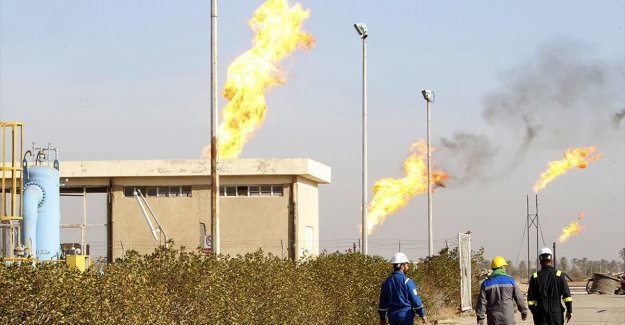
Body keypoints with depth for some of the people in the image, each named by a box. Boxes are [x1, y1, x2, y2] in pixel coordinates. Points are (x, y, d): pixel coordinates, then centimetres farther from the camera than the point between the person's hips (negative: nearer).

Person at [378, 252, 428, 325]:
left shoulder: (386, 282, 6)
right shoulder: (407, 281, -11)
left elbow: (382, 302, 10)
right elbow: (415, 299, -9)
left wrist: (382, 318, 18)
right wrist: (422, 314, 0)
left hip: (392, 315, 6)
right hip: (405, 315, -6)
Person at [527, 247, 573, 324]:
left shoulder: (535, 277, 1)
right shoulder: (559, 275, -1)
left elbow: (531, 298, 2)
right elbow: (566, 294, -6)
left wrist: (534, 312, 13)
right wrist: (569, 310, -1)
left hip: (541, 313, 0)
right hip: (556, 312, 0)